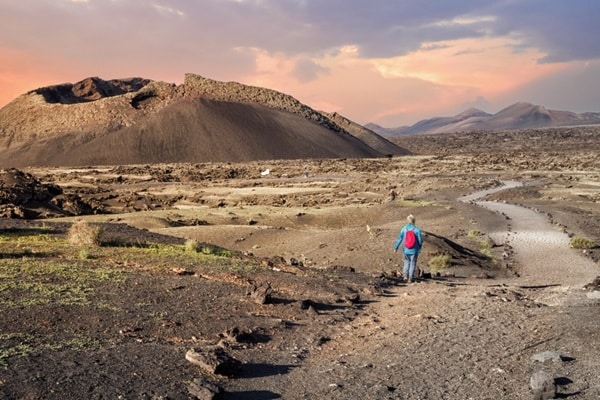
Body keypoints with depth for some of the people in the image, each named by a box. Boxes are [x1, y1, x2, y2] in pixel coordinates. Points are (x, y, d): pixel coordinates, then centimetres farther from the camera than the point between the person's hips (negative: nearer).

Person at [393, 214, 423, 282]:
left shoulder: (404, 228, -7)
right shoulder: (417, 229, -12)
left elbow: (399, 238, -4)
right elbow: (420, 240, -7)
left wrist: (395, 247, 4)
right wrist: (420, 247, 13)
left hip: (406, 249, 2)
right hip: (414, 250, -2)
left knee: (407, 261, 23)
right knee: (413, 263, 9)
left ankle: (405, 274, 13)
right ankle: (411, 278, 8)